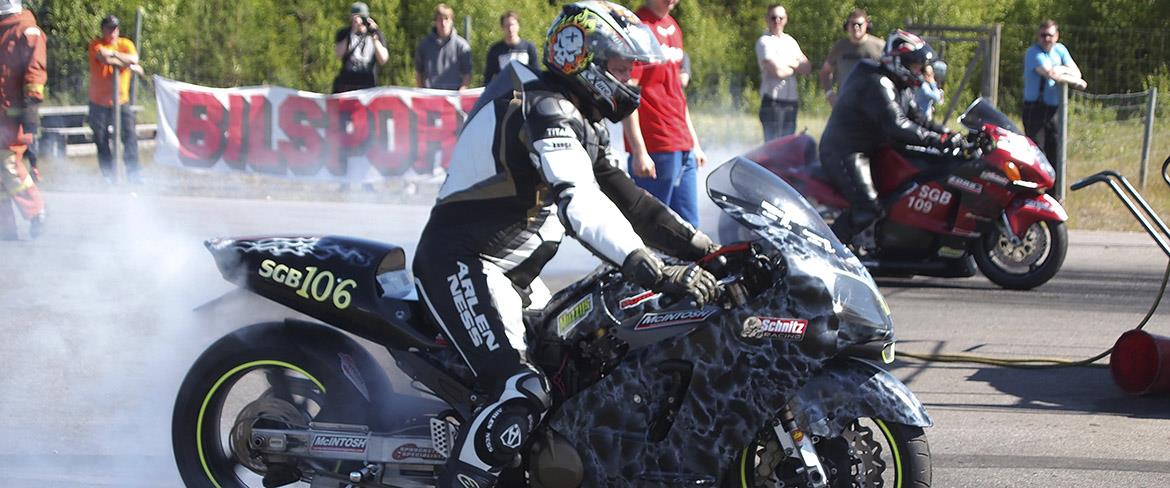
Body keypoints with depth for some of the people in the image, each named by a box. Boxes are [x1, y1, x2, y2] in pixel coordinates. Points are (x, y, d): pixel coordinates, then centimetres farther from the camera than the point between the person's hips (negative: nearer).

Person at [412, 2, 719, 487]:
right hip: (462, 264, -11)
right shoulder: (545, 110, -19)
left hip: (511, 273, 11)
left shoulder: (580, 121, 15)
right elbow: (580, 202, -34)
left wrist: (697, 245, 3)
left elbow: (620, 195, 14)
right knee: (521, 392, -26)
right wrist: (654, 271, -42)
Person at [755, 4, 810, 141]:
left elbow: (807, 67, 9)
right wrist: (796, 67, 1)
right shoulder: (764, 42, -5)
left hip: (791, 99, 7)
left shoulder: (790, 41, 16)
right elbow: (778, 71, -16)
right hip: (773, 100, -7)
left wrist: (789, 64, -7)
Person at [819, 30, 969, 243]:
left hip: (870, 150, 11)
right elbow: (896, 125, -32)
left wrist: (948, 133, -3)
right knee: (867, 209, -25)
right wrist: (938, 140, -33)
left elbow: (916, 119, 13)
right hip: (845, 151, -11)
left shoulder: (901, 87, 13)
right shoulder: (877, 85, -22)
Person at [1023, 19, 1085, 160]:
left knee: (1055, 151, 8)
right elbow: (1050, 74, -24)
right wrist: (1075, 81, -12)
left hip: (1054, 110, 6)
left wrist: (1061, 70, -17)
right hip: (1035, 108, -6)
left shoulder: (1059, 50, 10)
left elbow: (1076, 73, 3)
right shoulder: (1033, 53, -11)